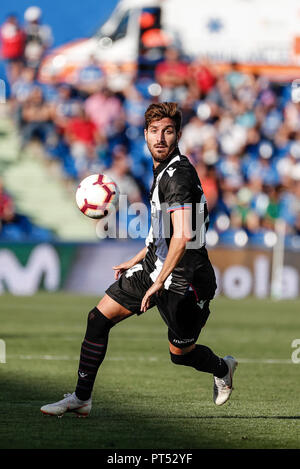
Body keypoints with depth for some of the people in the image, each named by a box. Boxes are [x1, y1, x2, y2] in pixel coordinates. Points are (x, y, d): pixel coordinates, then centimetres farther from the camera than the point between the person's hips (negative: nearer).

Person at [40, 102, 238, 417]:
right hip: (155, 264, 9)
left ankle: (222, 369, 41)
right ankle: (81, 398, 10)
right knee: (99, 318, 1)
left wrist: (158, 282, -29)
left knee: (180, 353, 7)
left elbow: (182, 236, -33)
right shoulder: (162, 170, 7)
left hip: (185, 279, -9)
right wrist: (136, 261, 25)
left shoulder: (178, 176, -24)